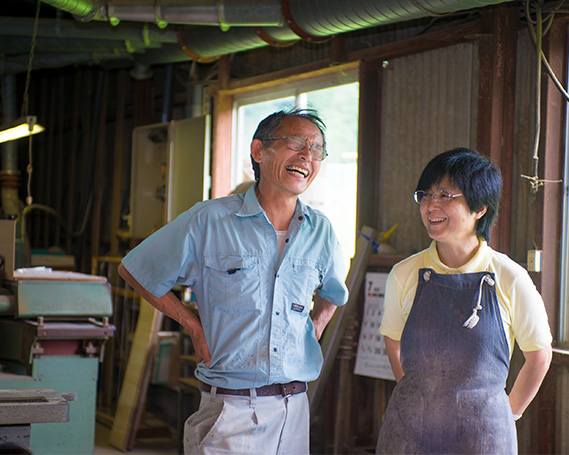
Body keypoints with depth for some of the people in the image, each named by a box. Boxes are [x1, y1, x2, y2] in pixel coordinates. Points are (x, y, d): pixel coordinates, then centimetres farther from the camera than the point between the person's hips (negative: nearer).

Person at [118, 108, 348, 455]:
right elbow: (136, 272, 4)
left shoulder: (320, 231, 7)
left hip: (294, 410, 4)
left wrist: (316, 327, 11)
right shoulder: (209, 221, -5)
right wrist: (195, 327, 0)